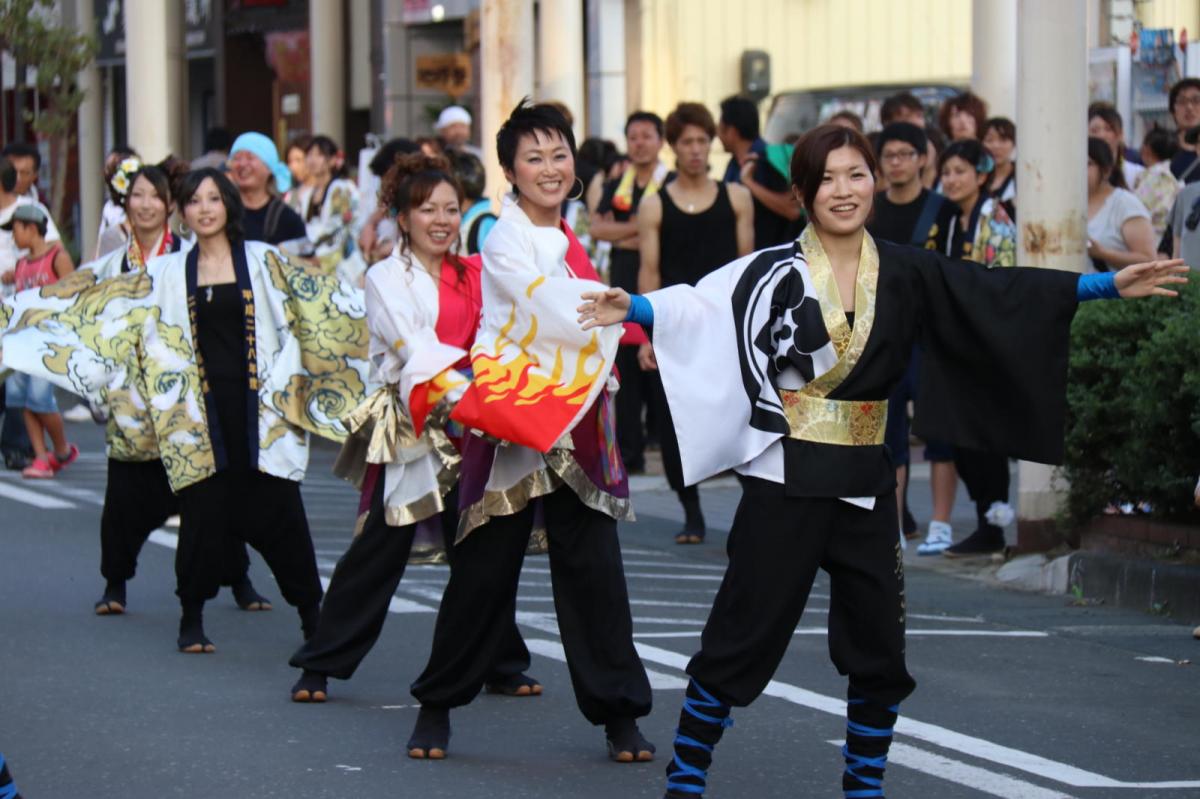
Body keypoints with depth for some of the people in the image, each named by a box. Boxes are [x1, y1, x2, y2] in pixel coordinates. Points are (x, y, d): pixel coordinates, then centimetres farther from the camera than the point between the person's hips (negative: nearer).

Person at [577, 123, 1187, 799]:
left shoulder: (905, 273, 4)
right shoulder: (775, 272, -6)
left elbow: (1001, 294, 5)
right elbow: (702, 304, -18)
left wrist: (1109, 285, 0)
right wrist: (632, 309, -37)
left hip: (865, 486, 4)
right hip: (786, 482, -4)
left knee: (879, 648, 8)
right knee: (741, 640, -3)